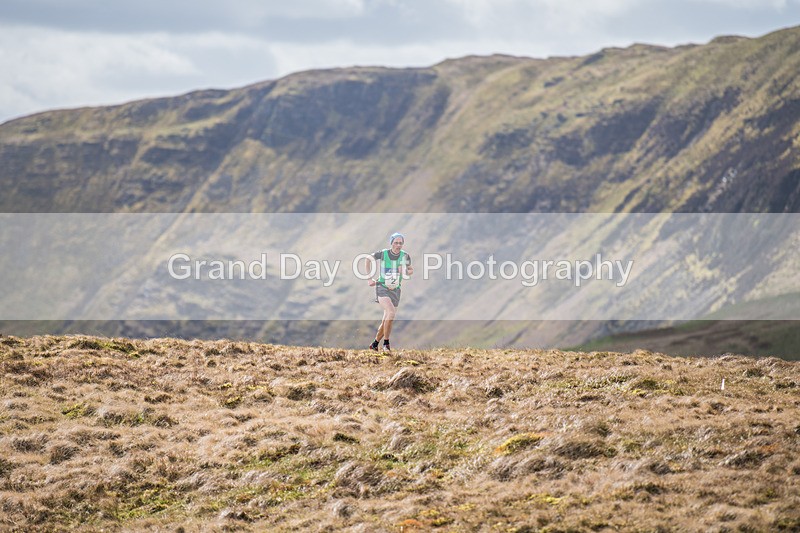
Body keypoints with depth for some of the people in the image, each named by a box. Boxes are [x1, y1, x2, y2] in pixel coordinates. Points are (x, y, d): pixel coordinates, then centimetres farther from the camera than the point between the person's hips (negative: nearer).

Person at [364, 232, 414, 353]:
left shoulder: (405, 256, -1)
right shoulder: (382, 253, -8)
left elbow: (411, 270, 14)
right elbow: (368, 259, 9)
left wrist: (406, 272, -11)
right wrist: (370, 278, 7)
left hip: (395, 290, 4)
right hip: (382, 288, -4)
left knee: (386, 321, 8)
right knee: (391, 312, -27)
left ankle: (375, 344, 29)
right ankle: (386, 343, -18)